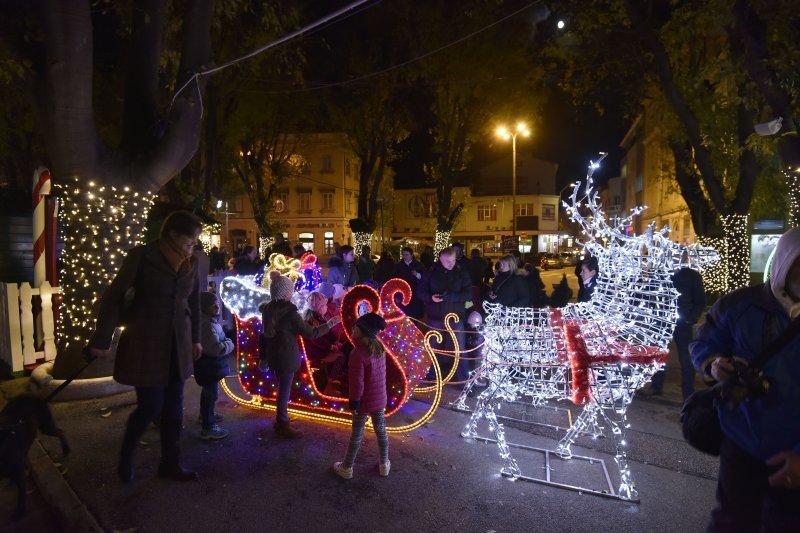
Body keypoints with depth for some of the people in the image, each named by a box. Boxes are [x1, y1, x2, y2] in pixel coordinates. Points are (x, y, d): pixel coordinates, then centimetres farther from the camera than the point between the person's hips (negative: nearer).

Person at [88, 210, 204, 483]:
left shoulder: (191, 263, 4)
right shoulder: (142, 256, -10)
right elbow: (113, 297, -8)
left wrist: (196, 338, 15)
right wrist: (101, 340, -9)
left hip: (178, 344, 5)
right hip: (146, 342, -5)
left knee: (173, 408, 9)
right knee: (150, 406, -1)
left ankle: (170, 464, 25)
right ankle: (125, 456, 28)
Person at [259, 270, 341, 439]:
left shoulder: (268, 308, -2)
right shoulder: (290, 313, -24)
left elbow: (261, 308, 26)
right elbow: (311, 333, -20)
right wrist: (330, 324, -10)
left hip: (273, 354, 8)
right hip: (286, 356, -8)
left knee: (282, 387, 23)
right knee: (285, 389, 5)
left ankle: (280, 419, 39)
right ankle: (283, 426, 19)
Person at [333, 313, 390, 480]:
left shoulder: (358, 354, -26)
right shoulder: (380, 349, -4)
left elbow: (357, 382, -23)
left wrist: (353, 403, -13)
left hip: (364, 401, -6)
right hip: (380, 398, 6)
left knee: (357, 434, 9)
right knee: (381, 430, 18)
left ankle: (347, 468, 26)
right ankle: (384, 465, 32)